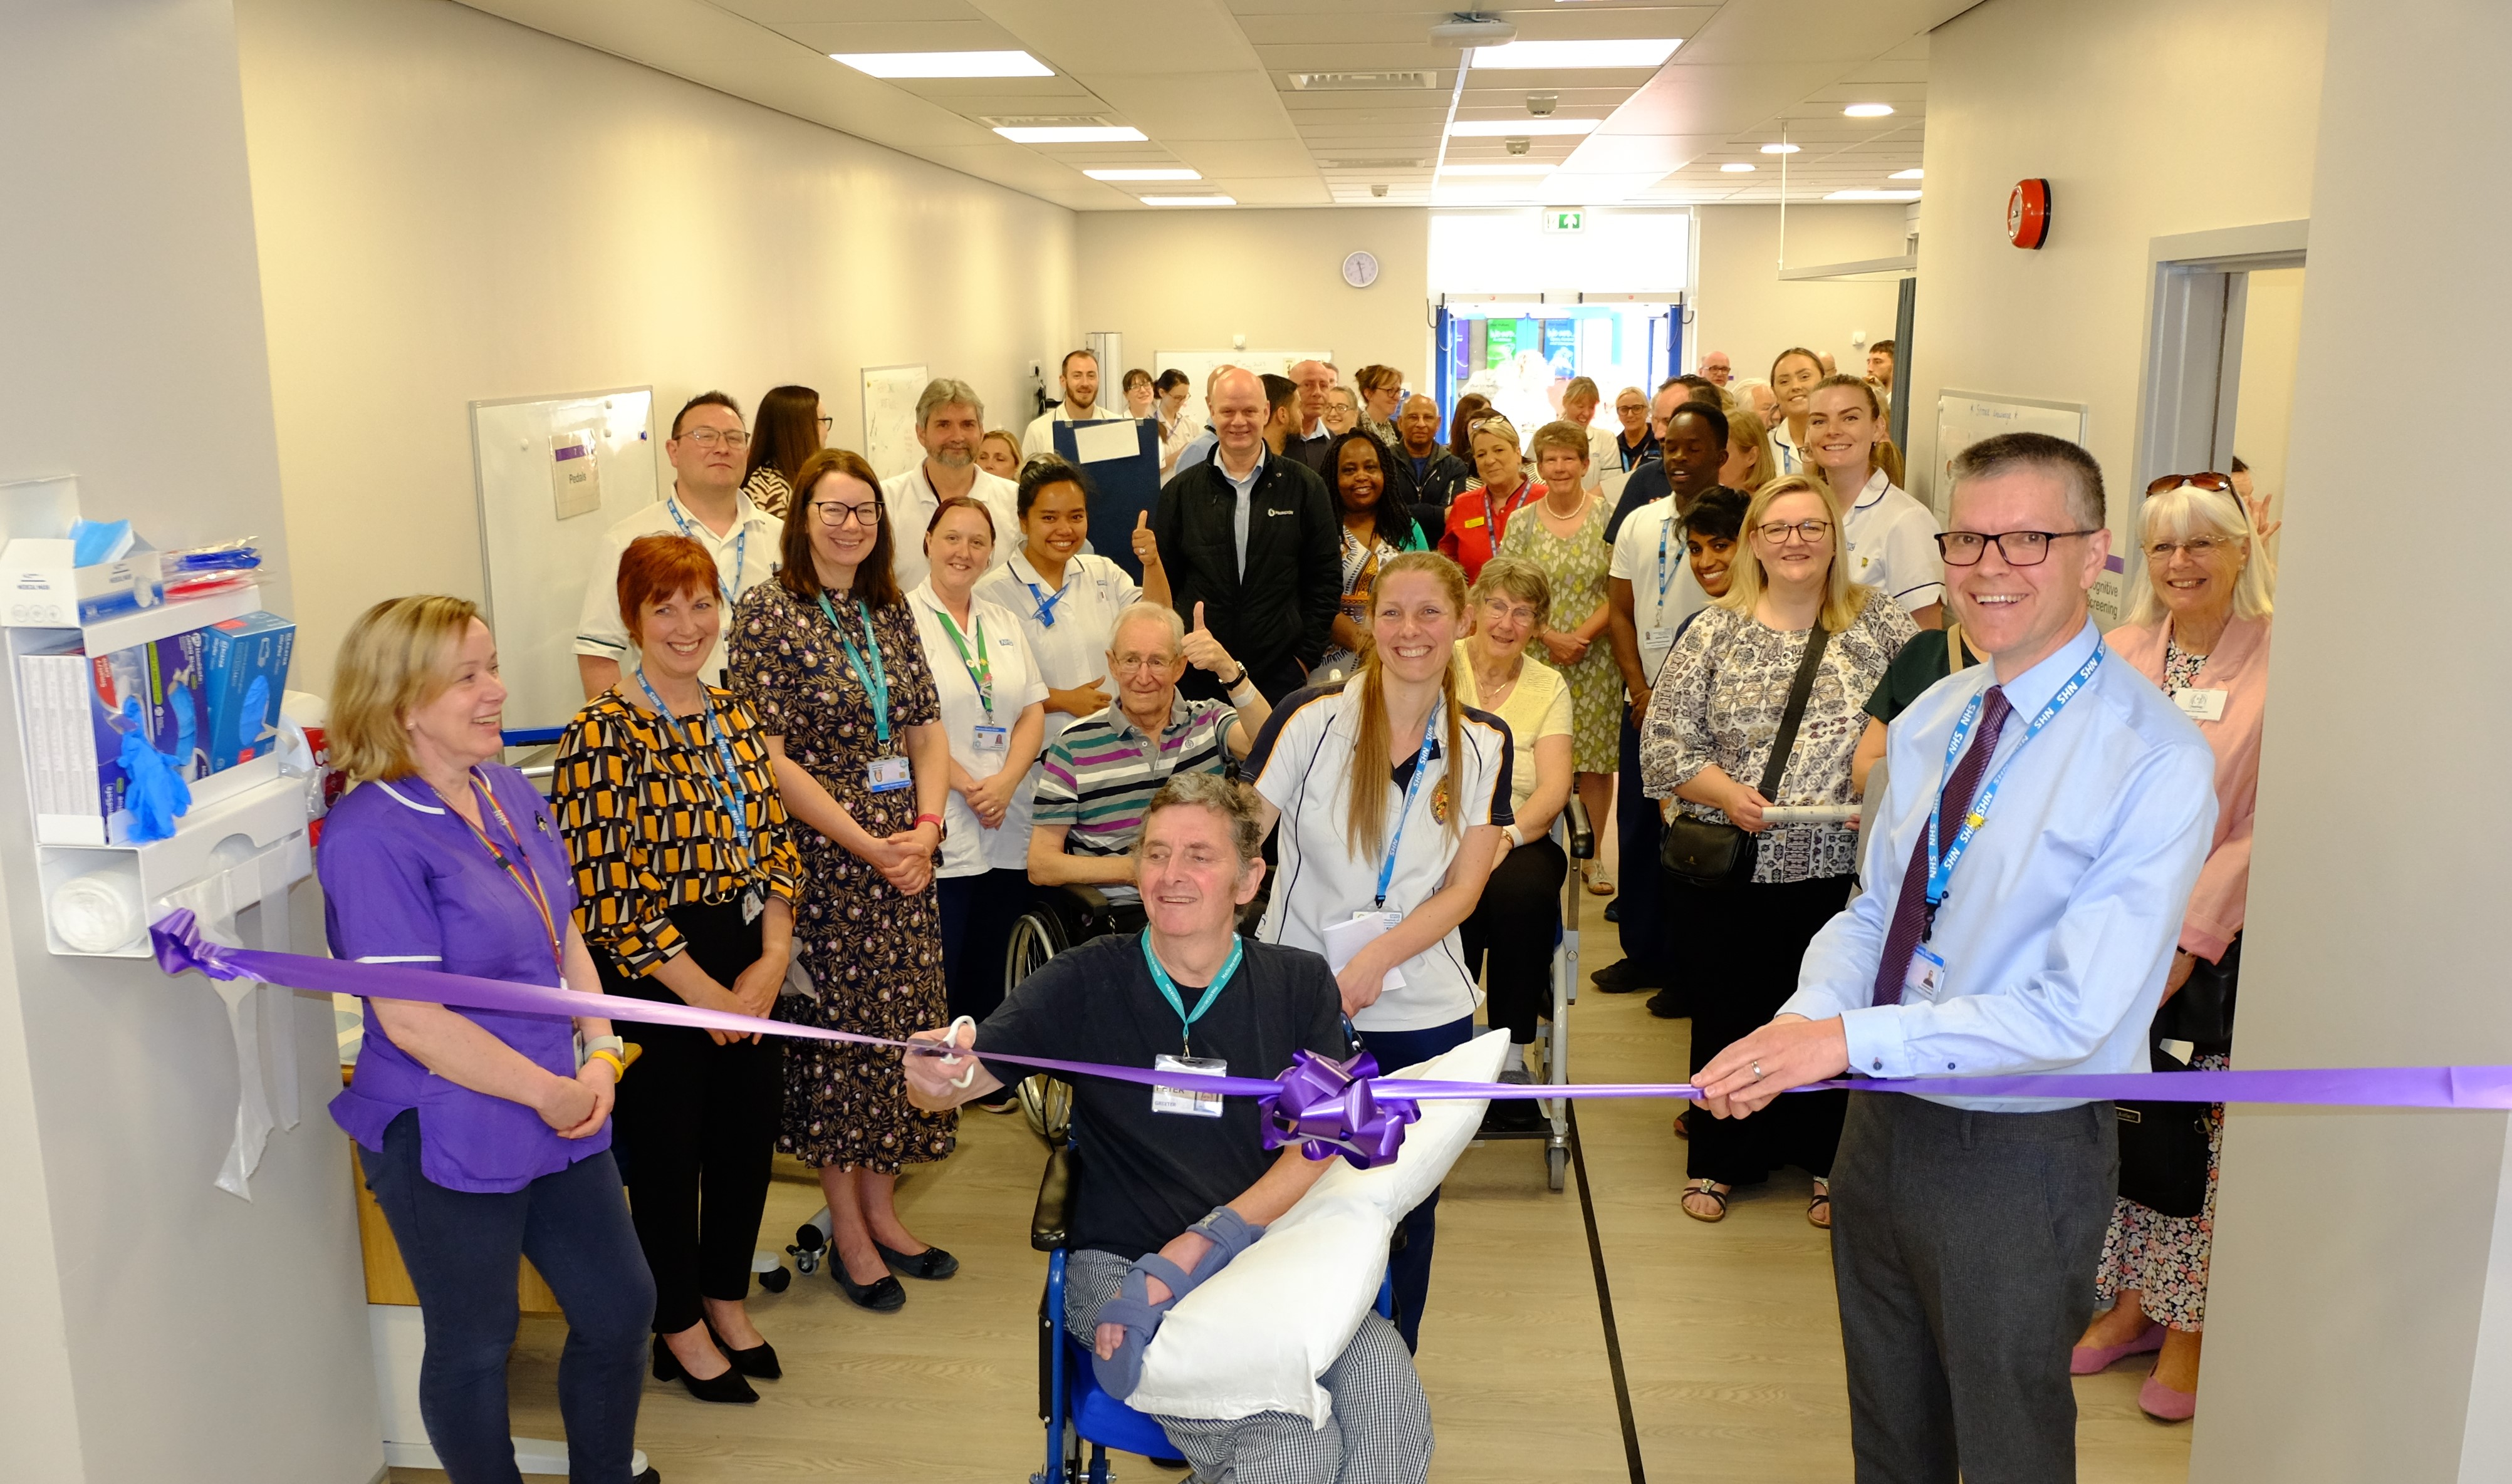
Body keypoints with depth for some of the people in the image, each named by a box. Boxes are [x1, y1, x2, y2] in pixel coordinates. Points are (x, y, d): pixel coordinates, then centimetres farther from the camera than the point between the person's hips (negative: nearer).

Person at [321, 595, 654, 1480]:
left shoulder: (512, 797, 4)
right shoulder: (373, 834, -20)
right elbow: (410, 1017, -22)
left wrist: (602, 1056, -2)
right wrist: (551, 1092, -16)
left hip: (559, 1118, 8)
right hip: (447, 1135, -8)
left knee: (620, 1308, 17)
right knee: (474, 1345, 11)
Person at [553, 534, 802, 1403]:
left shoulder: (734, 718, 7)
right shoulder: (603, 735, -14)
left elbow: (775, 843, 8)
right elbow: (605, 892, -17)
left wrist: (772, 959, -5)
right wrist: (705, 992, -14)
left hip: (746, 972, 6)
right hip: (654, 980, -6)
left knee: (748, 1135, 14)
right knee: (668, 1151, 9)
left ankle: (728, 1301, 37)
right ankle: (680, 1328, 29)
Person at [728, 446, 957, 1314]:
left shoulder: (890, 609, 11)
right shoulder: (769, 613, -7)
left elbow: (927, 728, 11)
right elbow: (772, 757, -13)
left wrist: (926, 827, -5)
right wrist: (865, 845, -15)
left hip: (905, 851, 6)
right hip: (820, 854, -6)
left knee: (898, 1020, 10)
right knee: (833, 1028, 2)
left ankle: (881, 1209, 24)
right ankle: (848, 1231, 16)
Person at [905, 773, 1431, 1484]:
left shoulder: (1300, 985, 6)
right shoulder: (1086, 984, 2)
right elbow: (955, 1082, -3)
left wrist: (1196, 1246, -14)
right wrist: (935, 1075, -29)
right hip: (1122, 1263, -2)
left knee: (1389, 1398, -29)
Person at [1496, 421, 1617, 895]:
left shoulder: (1608, 518, 1)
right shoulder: (1522, 523, 5)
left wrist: (1583, 635, -13)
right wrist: (1549, 636, -11)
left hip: (1595, 658, -1)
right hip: (1535, 656, 1)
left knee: (1596, 758, 2)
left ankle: (1591, 856, 12)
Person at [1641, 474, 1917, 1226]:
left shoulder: (1879, 622, 3)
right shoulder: (1716, 631, 2)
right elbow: (1663, 741, -1)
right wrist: (1726, 793, -15)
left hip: (1845, 867, 0)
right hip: (1734, 870, 0)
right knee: (1729, 1014, 10)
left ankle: (1828, 1162, 28)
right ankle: (1718, 1162, 27)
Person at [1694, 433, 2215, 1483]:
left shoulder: (2156, 759, -20)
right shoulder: (1928, 721, 3)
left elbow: (2076, 1011, -25)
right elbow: (1873, 909, 6)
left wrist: (1852, 1036, -29)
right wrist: (1805, 1017, -15)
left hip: (2023, 1152, -6)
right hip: (1884, 1121, 6)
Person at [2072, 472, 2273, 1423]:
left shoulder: (2280, 666, -8)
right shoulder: (2118, 657, 5)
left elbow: (2268, 824, -12)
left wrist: (2189, 937, -16)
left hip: (2222, 947, -4)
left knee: (2203, 1135, 3)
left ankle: (2189, 1328, 19)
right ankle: (2131, 1302, 28)